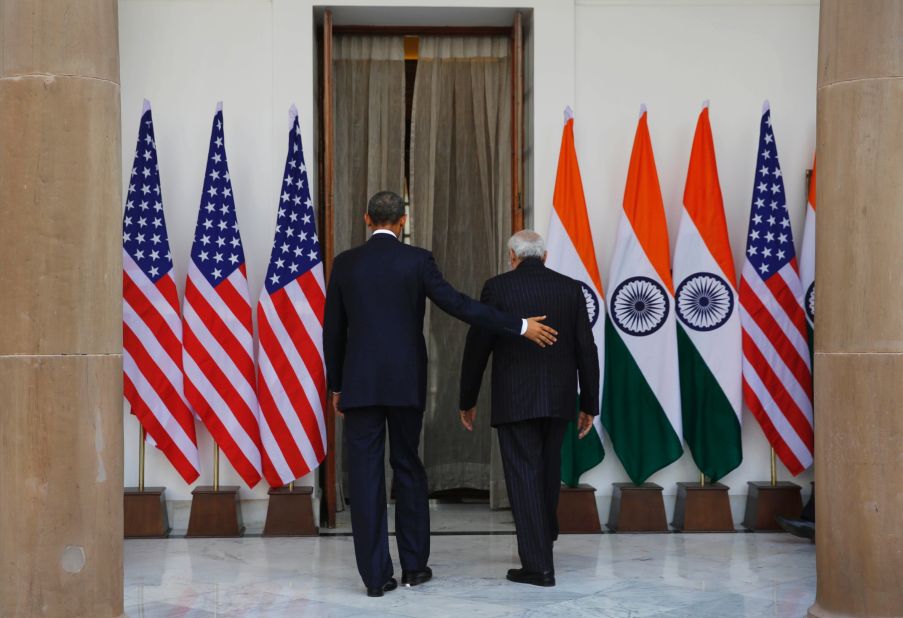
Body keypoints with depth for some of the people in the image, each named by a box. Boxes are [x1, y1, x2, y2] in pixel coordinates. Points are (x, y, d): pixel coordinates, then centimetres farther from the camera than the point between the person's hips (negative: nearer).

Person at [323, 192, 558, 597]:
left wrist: (336, 386, 16)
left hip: (360, 383, 1)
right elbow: (459, 305, -11)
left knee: (365, 475, 2)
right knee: (408, 469, 12)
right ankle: (414, 566, 18)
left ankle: (376, 575, 2)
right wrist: (520, 327, -7)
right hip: (406, 382, 0)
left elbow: (333, 331, 7)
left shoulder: (345, 263, 4)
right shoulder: (417, 260, -3)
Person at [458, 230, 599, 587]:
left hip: (514, 399, -4)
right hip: (559, 398, 4)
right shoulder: (571, 288, 3)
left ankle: (538, 565, -2)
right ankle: (543, 538, 40)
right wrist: (589, 405, 8)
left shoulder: (497, 288, -5)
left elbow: (476, 349, -4)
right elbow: (586, 351, 1)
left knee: (524, 475, 1)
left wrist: (467, 401, 7)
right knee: (547, 470, 22)